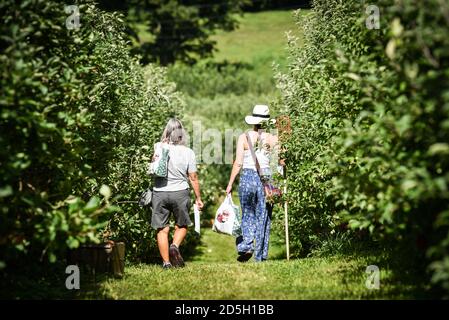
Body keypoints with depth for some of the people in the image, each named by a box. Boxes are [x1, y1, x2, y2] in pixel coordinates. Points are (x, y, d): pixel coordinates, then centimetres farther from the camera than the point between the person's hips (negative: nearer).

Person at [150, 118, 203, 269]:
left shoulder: (159, 148, -9)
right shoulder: (188, 153, -6)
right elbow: (193, 178, -2)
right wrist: (198, 198, 9)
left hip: (160, 193, 0)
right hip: (180, 193, 0)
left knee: (162, 229, 7)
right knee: (181, 225, 19)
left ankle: (166, 262, 6)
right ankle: (175, 246, -6)